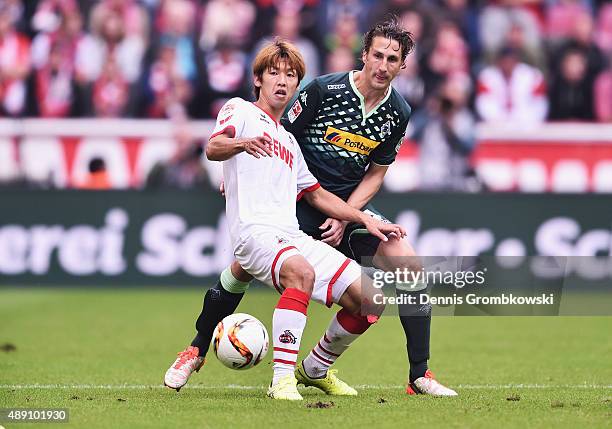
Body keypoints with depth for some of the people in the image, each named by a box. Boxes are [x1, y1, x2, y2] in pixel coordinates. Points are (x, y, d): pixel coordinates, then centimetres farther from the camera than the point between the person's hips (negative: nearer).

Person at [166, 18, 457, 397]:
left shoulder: (398, 113, -2)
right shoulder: (324, 90, -15)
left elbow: (375, 173, 6)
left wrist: (344, 217, -7)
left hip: (349, 203, 3)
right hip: (299, 199, -3)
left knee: (410, 266, -15)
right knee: (243, 267, -18)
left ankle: (420, 377, -7)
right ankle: (196, 351, 6)